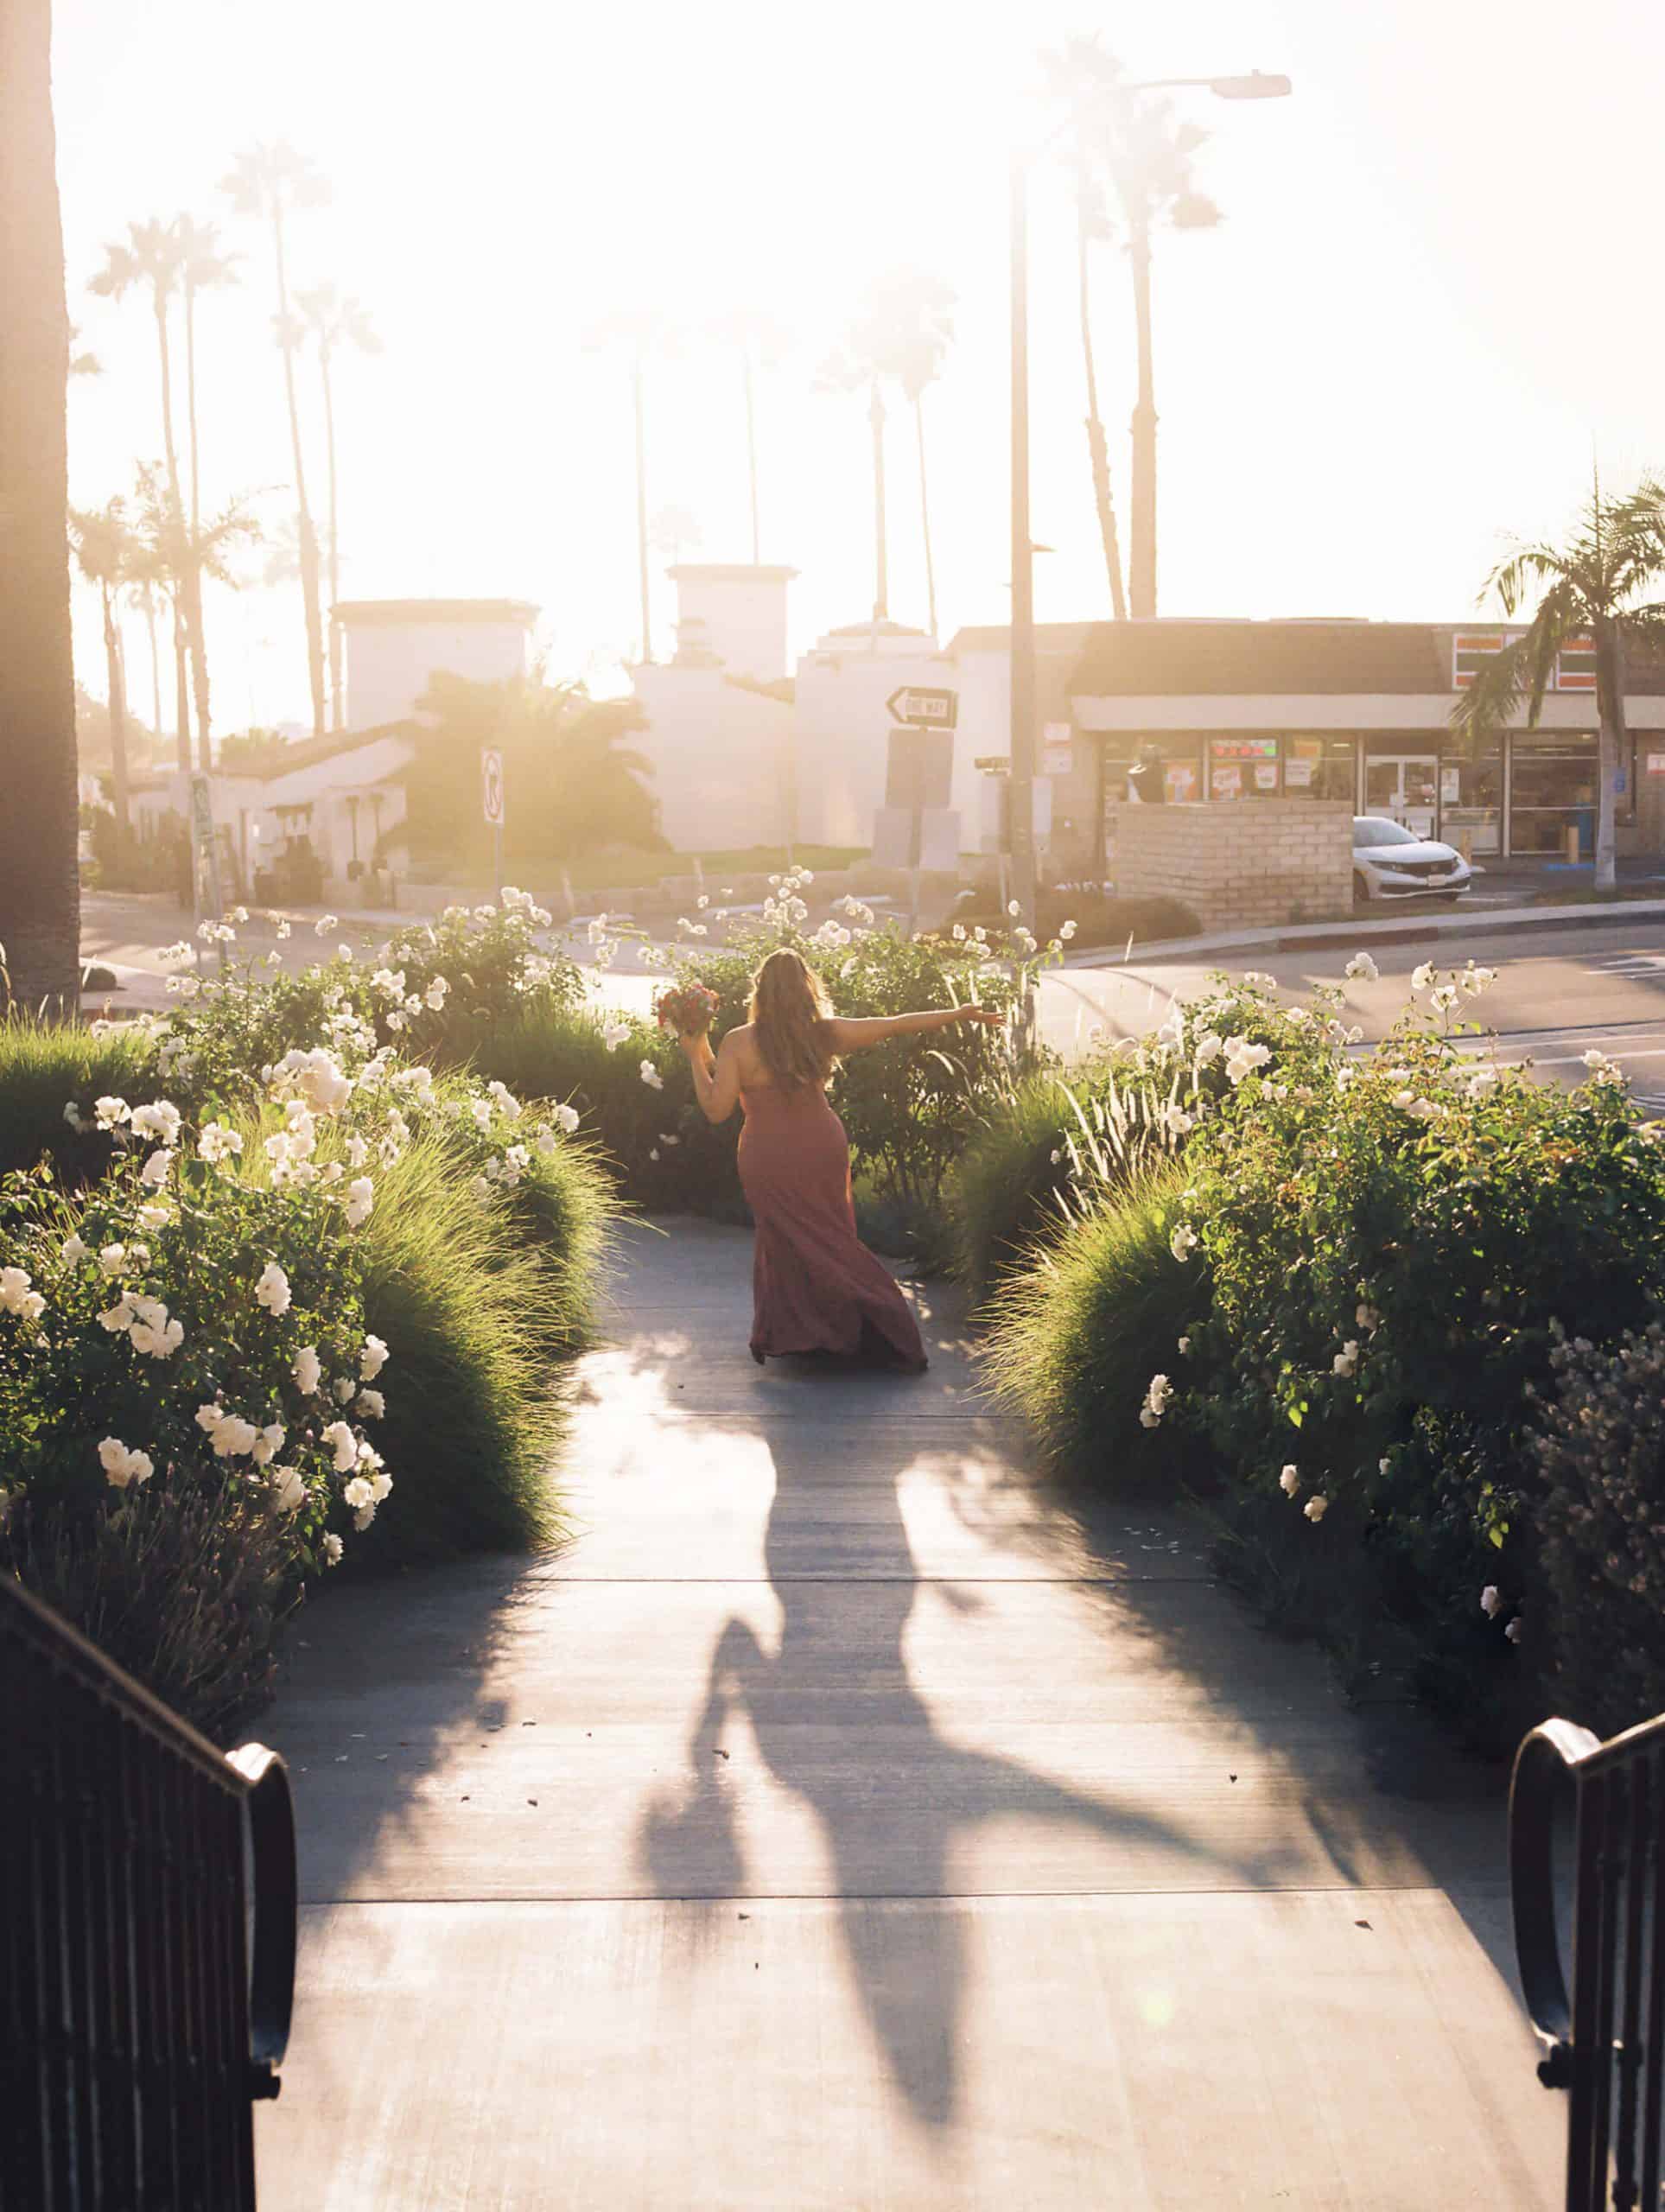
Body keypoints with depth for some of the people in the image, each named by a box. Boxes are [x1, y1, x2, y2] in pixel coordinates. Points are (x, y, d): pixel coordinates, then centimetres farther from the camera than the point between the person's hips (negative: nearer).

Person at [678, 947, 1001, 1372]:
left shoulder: (738, 1043, -13)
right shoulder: (825, 1033, -5)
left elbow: (716, 1110, -13)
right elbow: (898, 1025, 1)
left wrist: (697, 1058, -1)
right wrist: (962, 1014, 10)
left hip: (769, 1160, -3)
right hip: (823, 1148, 3)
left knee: (785, 1242, 12)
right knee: (833, 1241, 15)